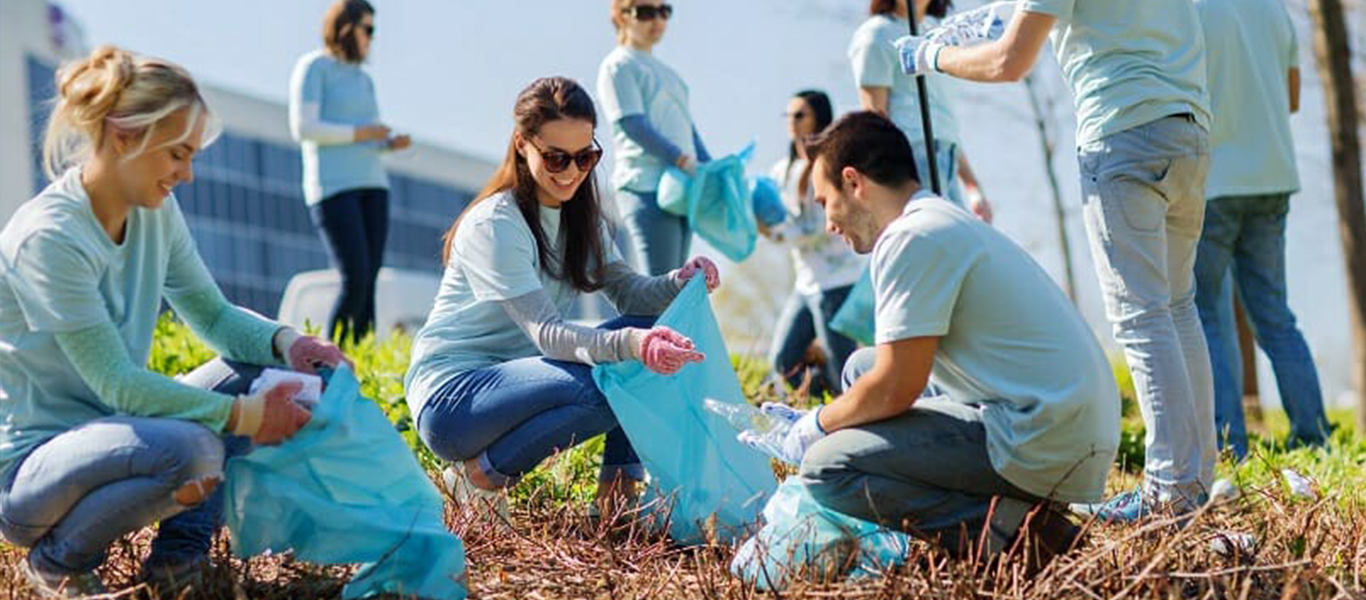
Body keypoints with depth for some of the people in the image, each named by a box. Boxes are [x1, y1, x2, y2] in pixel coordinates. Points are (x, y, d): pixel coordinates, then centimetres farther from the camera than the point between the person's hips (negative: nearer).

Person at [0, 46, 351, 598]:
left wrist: (285, 341, -12)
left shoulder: (156, 212, 1)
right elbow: (116, 383, -24)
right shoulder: (48, 237, -23)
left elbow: (214, 314, 9)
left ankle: (181, 548, 0)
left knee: (257, 367, -3)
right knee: (191, 448, -34)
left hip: (108, 433, 8)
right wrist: (243, 415, -26)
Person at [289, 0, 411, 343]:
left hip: (371, 186, 7)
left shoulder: (363, 79, 20)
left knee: (369, 281, -2)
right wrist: (359, 133, -11)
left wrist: (391, 143, 0)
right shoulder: (313, 67, -2)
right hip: (332, 186, -7)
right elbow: (303, 128, -13)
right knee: (354, 280, -17)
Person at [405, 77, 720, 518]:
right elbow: (545, 333, -27)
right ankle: (480, 476, -13)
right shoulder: (494, 225, -19)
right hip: (451, 395, -8)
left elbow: (628, 292, 0)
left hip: (516, 378, 8)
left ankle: (618, 490, -4)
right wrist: (628, 343, -44)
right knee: (601, 387, -31)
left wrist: (682, 282, -22)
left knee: (652, 338, -9)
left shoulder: (580, 216, 8)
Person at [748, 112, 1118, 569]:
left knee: (826, 468, -13)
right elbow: (905, 373, 28)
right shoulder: (949, 223, 20)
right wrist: (810, 421, 31)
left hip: (1039, 446, -10)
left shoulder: (912, 239, -11)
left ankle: (1004, 530, -16)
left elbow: (894, 390, -14)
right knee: (861, 368, 22)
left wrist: (817, 425, 5)